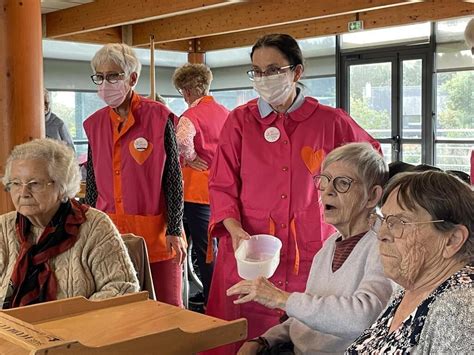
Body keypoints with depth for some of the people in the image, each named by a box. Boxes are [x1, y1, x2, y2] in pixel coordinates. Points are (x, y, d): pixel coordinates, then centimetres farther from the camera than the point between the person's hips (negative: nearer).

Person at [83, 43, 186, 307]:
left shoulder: (158, 117, -6)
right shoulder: (95, 123, 8)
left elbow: (173, 176, -6)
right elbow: (93, 180, 14)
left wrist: (175, 230, -9)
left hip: (154, 231, -4)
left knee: (167, 305, 3)